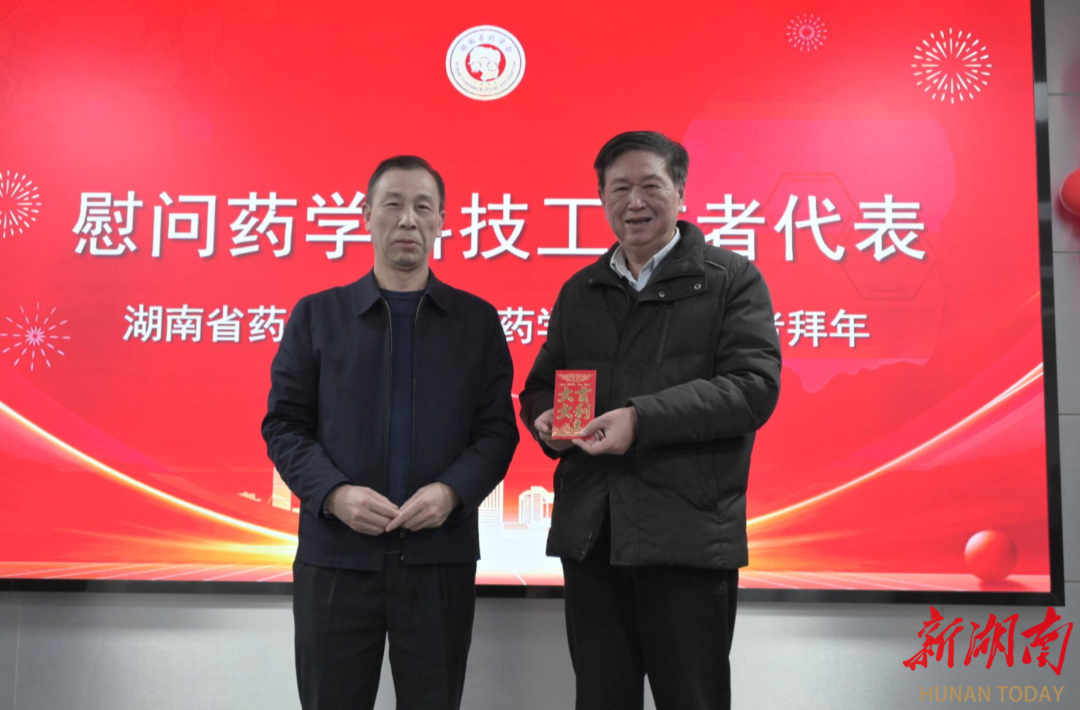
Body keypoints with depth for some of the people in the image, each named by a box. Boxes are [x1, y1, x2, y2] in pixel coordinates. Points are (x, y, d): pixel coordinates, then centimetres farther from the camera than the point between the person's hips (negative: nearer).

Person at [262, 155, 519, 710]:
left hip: (440, 557, 0)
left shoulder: (477, 320, 6)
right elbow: (284, 424, 4)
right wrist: (334, 494, -12)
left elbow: (497, 429, 3)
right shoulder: (317, 315, 7)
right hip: (334, 558, 0)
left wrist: (451, 492, -14)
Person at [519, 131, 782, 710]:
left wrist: (644, 418, -20)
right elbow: (540, 385, 21)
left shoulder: (731, 279, 1)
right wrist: (544, 418, -3)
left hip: (687, 532, -5)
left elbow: (754, 384, -11)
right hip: (588, 531, 5)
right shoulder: (579, 291, 17)